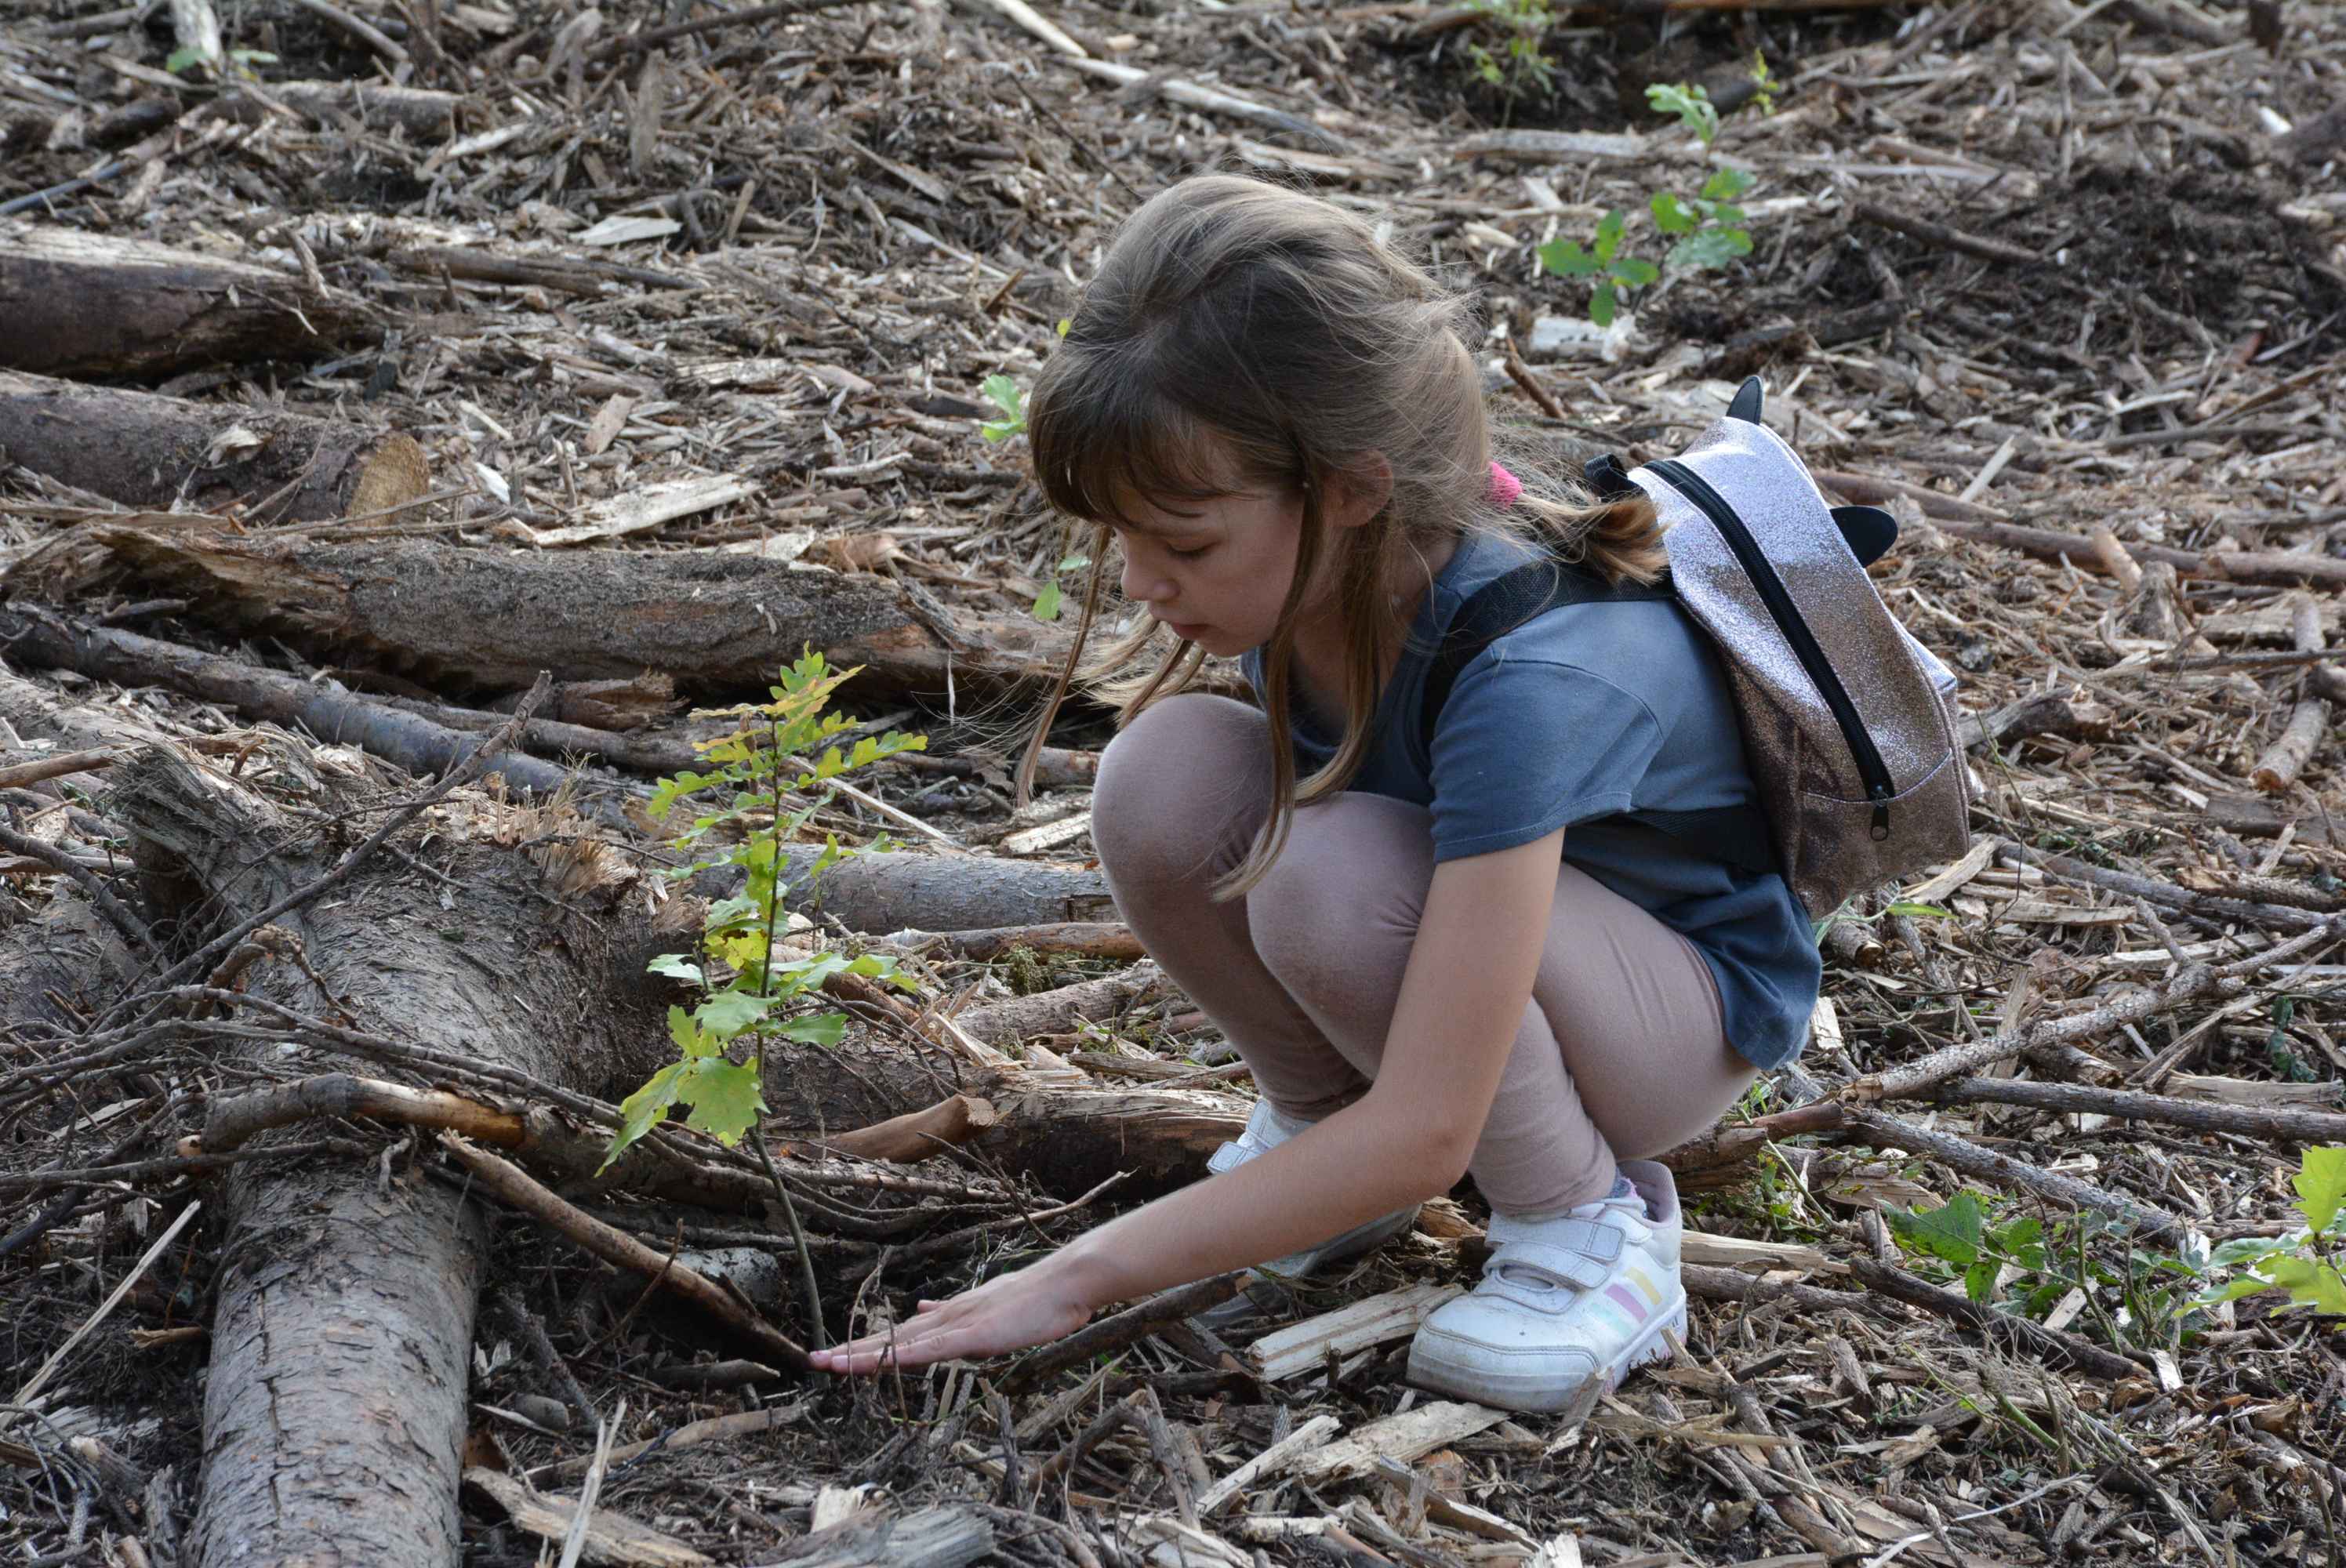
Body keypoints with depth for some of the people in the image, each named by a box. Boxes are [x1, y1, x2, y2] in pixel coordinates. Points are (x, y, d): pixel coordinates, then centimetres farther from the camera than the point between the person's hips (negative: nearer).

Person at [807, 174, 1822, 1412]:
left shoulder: (1523, 670, -38)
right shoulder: (1314, 561, -20)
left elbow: (1423, 1133, -38)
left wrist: (1076, 1276, -36)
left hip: (1685, 1002, -6)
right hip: (1461, 908, 6)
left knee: (1335, 877, -35)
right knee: (1165, 776, -23)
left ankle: (1591, 1218, -11)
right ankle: (1320, 1122, 2)